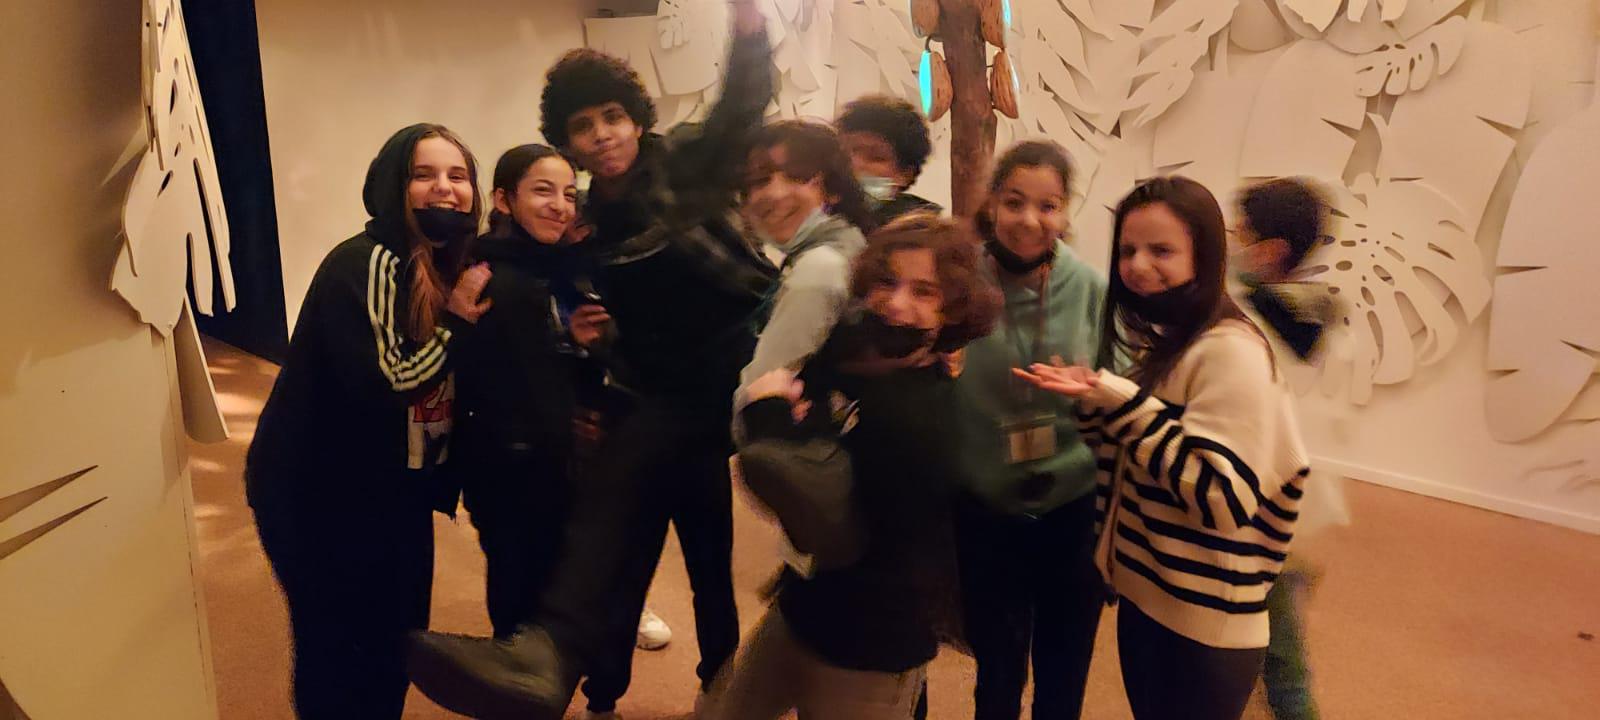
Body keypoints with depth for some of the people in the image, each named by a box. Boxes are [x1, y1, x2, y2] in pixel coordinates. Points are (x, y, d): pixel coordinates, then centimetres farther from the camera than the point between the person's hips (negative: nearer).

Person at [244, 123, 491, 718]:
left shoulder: (455, 267, 5)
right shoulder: (364, 264, -21)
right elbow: (380, 383, -33)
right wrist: (456, 321, -22)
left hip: (395, 492, 8)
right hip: (322, 494, -8)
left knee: (397, 641, 20)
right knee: (341, 653, 7)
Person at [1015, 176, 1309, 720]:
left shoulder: (1230, 351, -20)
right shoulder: (1164, 344, 8)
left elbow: (1225, 496, -27)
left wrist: (1124, 403, -26)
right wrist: (1095, 400, -4)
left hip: (1201, 627, -8)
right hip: (1143, 598, 9)